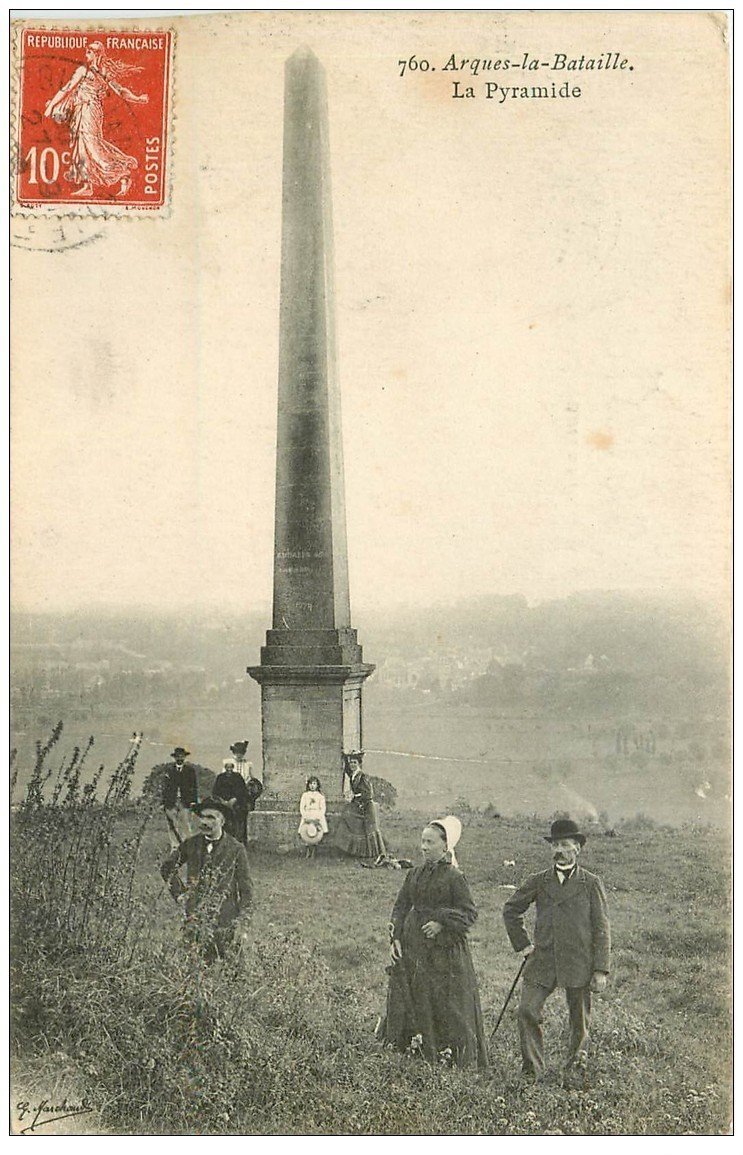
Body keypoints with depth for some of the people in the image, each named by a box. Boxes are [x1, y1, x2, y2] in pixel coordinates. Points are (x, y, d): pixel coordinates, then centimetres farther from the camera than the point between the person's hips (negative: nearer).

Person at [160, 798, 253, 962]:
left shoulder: (236, 849, -4)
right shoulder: (191, 845, 3)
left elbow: (246, 890, -1)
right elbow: (167, 868, 19)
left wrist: (242, 925, -5)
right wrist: (179, 892, 8)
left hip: (224, 923, -2)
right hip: (195, 919, 2)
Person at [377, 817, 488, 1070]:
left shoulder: (454, 877, -7)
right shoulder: (414, 874, 8)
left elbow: (469, 912, -8)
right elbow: (400, 907, 10)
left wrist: (442, 923, -19)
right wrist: (395, 938, -1)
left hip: (444, 950, -5)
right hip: (411, 947, 5)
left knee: (446, 1006, -1)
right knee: (408, 1001, 9)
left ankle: (449, 1055, 7)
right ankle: (411, 1049, 19)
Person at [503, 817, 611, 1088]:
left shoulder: (591, 883, 1)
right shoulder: (538, 881, 7)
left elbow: (602, 930, 0)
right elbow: (511, 910, 19)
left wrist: (601, 970, -5)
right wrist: (521, 943, 10)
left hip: (578, 963, -2)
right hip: (543, 960, 2)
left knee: (579, 1021, 6)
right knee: (527, 1011, -9)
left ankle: (574, 1071, 24)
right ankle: (532, 1069, 7)